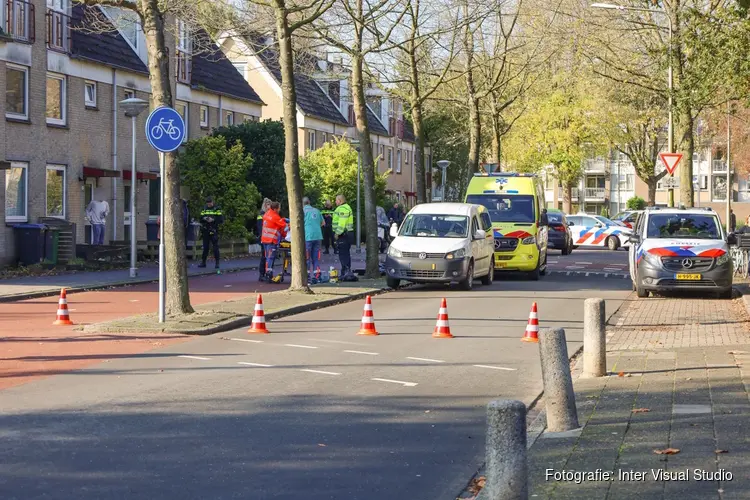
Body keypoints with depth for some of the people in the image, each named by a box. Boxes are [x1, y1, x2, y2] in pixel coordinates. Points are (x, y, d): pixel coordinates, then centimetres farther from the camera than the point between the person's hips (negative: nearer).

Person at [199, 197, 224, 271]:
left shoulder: (217, 209, -1)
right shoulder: (204, 209, 13)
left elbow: (221, 220, -6)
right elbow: (200, 218, 14)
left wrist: (213, 220, -18)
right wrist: (204, 218, -7)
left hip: (214, 231, -4)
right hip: (206, 231, 4)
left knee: (215, 247, -5)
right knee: (205, 247, 9)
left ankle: (217, 262, 0)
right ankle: (203, 262, 14)